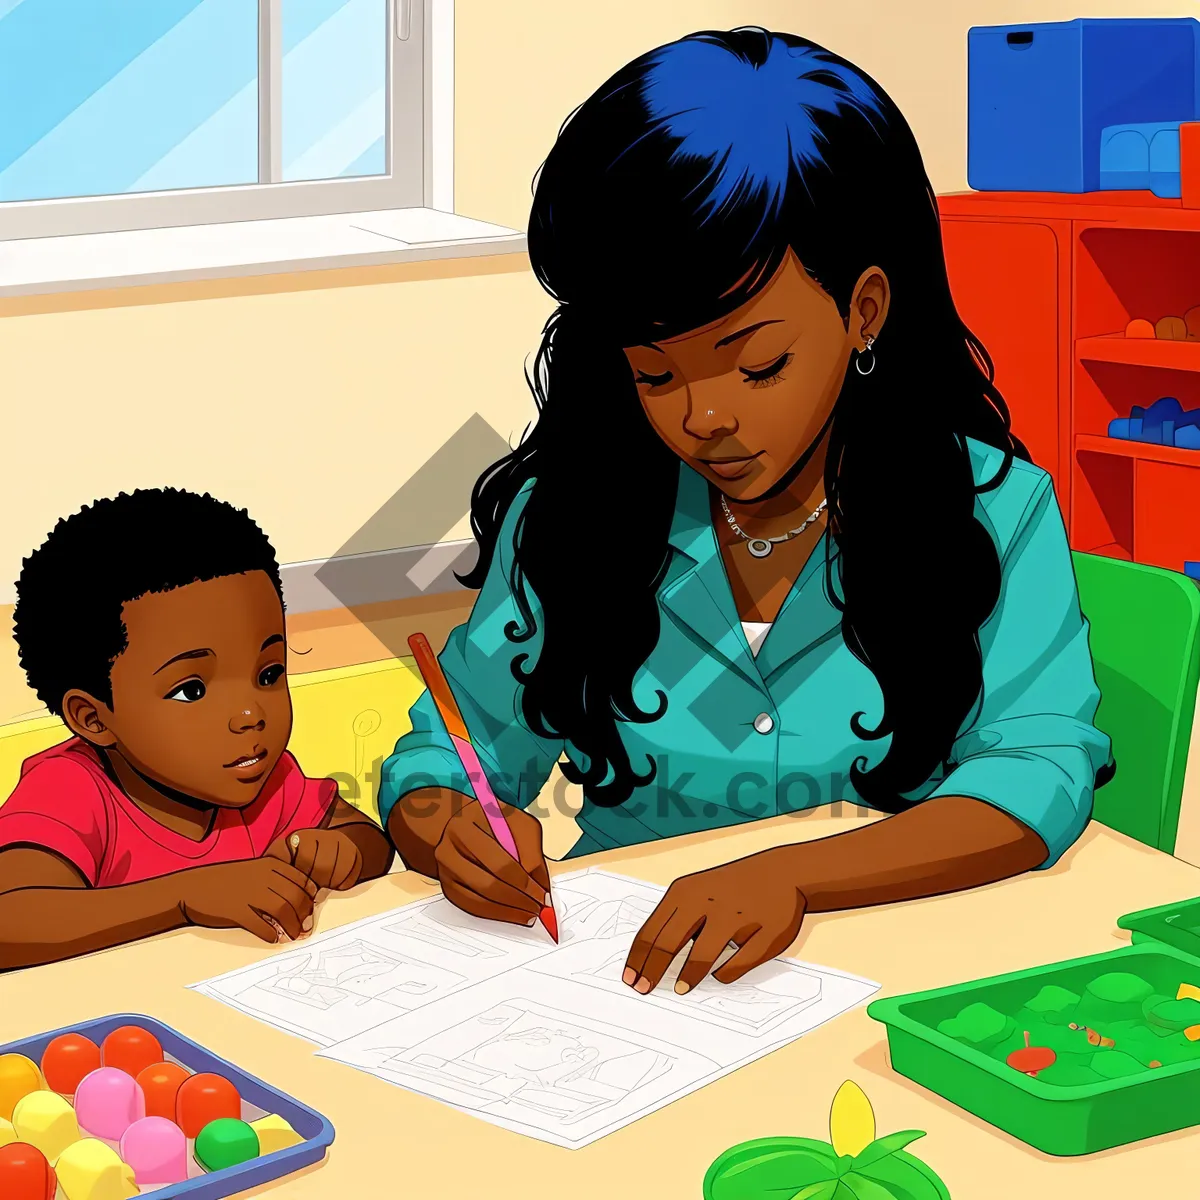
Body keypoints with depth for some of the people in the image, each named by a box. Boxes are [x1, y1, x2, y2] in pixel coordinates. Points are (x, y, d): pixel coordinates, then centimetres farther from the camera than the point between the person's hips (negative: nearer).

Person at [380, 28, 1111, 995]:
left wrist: (790, 874, -30)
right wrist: (443, 830, -17)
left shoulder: (995, 512, -2)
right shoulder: (566, 517, 5)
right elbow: (443, 755, 10)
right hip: (614, 981, 3)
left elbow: (1041, 770, -14)